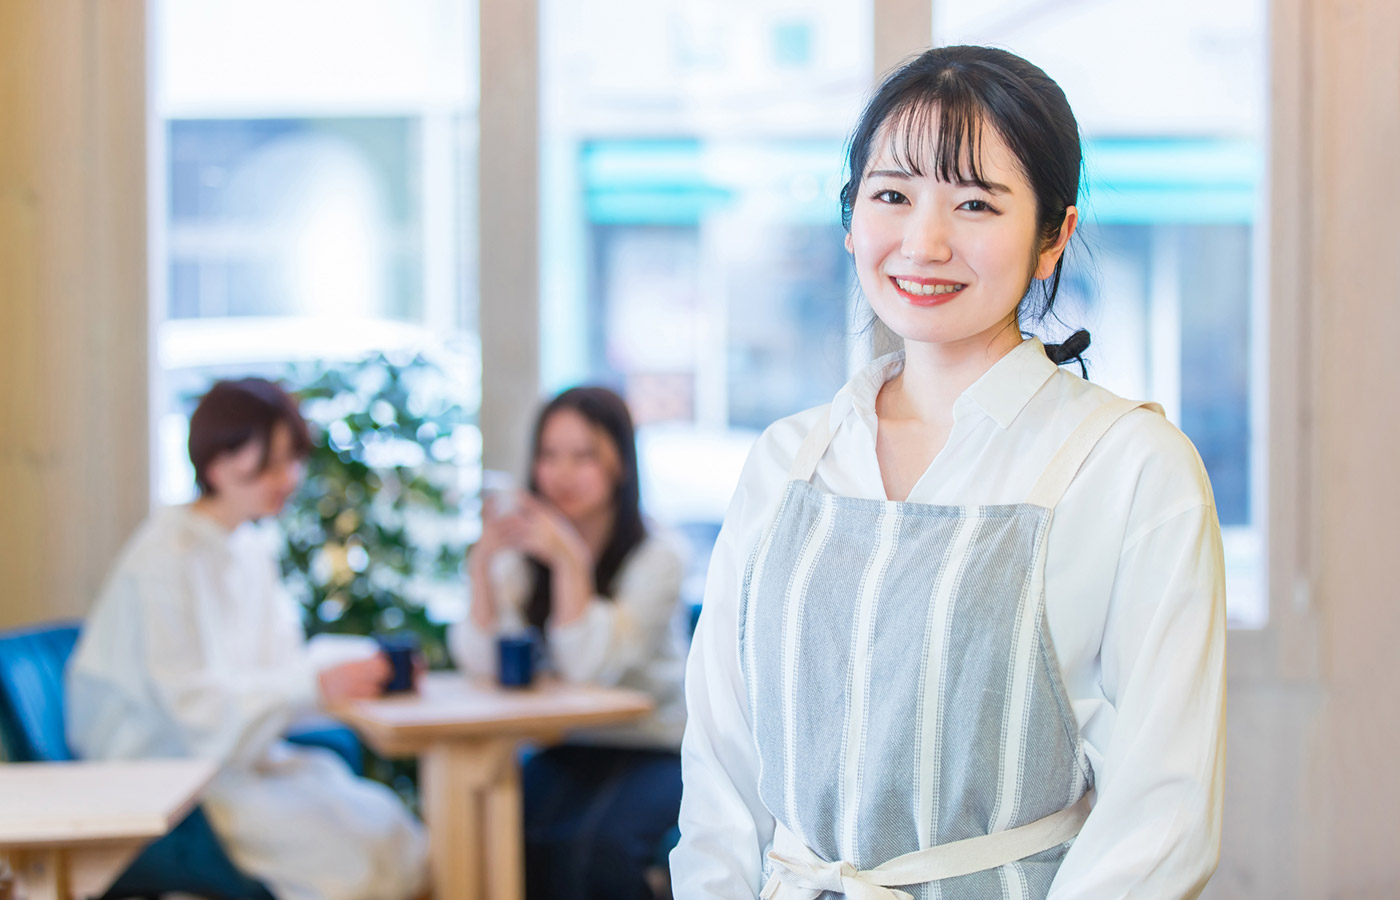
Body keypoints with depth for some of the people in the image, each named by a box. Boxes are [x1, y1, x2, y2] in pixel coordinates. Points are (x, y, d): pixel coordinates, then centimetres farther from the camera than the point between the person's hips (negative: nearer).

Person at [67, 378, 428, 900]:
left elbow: (280, 662, 12)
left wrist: (360, 670, -8)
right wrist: (316, 686, -26)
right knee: (344, 848, -26)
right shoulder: (168, 555, -14)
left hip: (238, 754, 8)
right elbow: (190, 699, -19)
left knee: (397, 841, -13)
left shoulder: (254, 552, 13)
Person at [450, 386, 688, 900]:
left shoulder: (657, 557, -10)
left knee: (593, 846, -31)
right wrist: (482, 562, -22)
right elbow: (484, 662, -10)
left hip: (655, 747, -3)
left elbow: (590, 669, -18)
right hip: (567, 748, 3)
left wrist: (571, 562, -27)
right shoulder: (525, 542, 1)